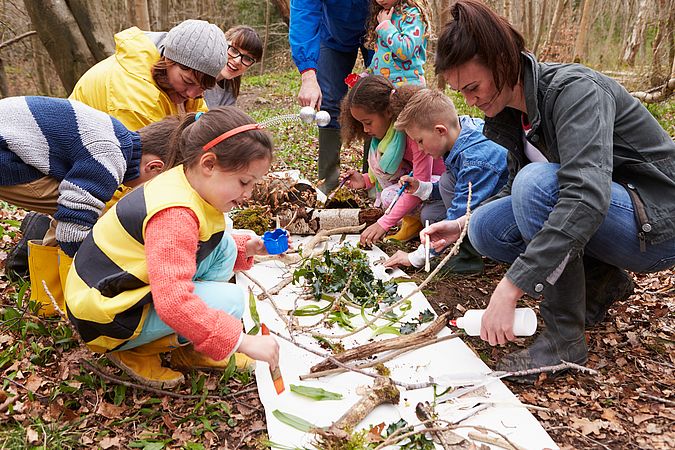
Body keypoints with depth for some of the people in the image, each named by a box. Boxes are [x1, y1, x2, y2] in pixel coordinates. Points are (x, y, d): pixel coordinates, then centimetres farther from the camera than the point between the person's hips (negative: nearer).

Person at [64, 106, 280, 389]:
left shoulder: (185, 183, -1)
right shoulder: (174, 216, -31)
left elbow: (201, 243, 17)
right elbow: (173, 303, -39)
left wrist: (244, 249, 1)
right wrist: (241, 341, -34)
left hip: (138, 285, 9)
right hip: (108, 316, -9)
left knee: (223, 244, 2)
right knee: (229, 300, -22)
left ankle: (186, 349, 5)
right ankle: (134, 351, -2)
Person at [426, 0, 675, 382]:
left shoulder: (573, 89, -24)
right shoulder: (514, 113, 0)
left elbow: (587, 195, -39)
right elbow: (519, 189, 14)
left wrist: (509, 289, -42)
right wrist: (461, 224, 0)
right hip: (599, 221, 8)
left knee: (539, 182, -31)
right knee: (486, 227, -8)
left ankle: (565, 339, -18)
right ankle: (602, 281, 7)